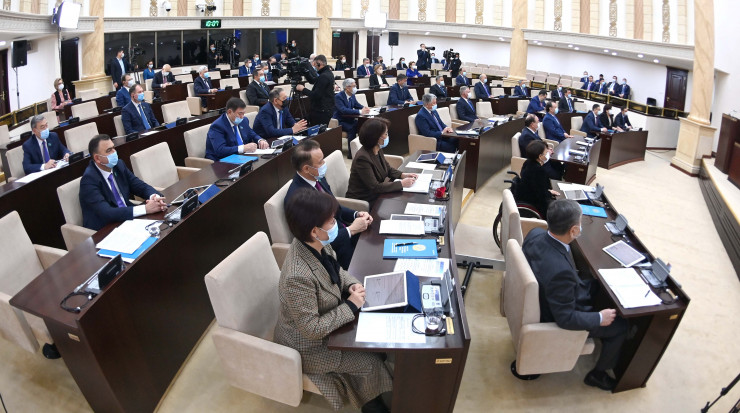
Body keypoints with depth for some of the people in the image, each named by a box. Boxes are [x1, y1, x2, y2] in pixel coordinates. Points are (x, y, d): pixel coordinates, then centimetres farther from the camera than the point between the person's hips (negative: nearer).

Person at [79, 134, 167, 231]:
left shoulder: (119, 165, 2)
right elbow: (106, 213, -27)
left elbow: (142, 187, 6)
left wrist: (155, 197, -19)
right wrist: (145, 208, -33)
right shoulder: (89, 179, -17)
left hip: (127, 217, 7)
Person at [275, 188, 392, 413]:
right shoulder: (298, 277, -39)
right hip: (309, 344, -8)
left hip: (326, 318, 8)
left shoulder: (317, 245, -14)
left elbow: (335, 270, 7)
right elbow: (312, 329, -31)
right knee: (372, 361, -2)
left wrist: (351, 284, -12)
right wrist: (350, 306, -25)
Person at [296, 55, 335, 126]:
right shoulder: (328, 73, 13)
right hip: (328, 109, 10)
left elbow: (316, 95, -21)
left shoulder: (323, 76, -18)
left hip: (322, 111, -10)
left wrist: (303, 89, -11)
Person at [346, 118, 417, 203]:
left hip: (376, 194, 8)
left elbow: (388, 169, 15)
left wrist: (403, 175, -4)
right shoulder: (362, 158, -25)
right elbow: (375, 187, -27)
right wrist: (401, 184, -25)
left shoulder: (378, 150, 0)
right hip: (362, 202, -8)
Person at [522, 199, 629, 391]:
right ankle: (598, 374, 31)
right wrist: (600, 318, -14)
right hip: (557, 319, -7)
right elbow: (566, 319, -28)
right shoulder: (560, 270, -42)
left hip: (542, 298, 8)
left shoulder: (535, 234, -19)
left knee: (597, 284, 23)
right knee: (621, 326, 11)